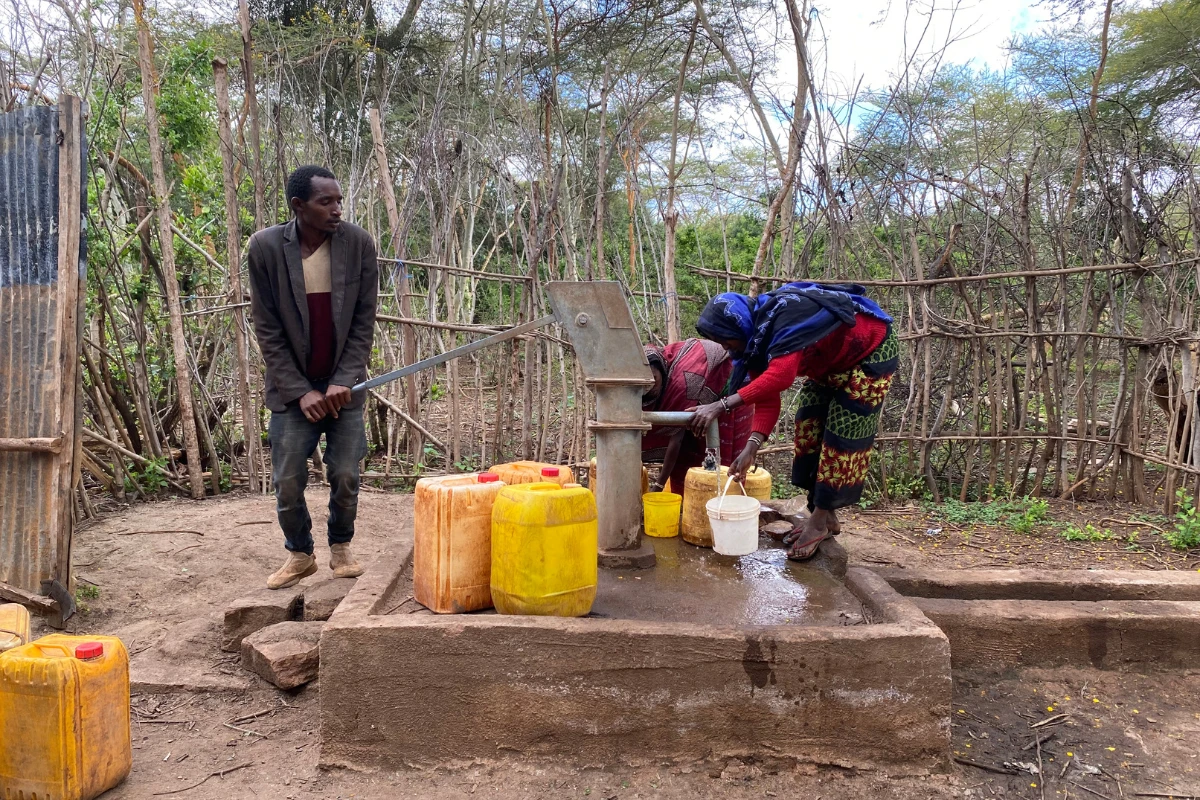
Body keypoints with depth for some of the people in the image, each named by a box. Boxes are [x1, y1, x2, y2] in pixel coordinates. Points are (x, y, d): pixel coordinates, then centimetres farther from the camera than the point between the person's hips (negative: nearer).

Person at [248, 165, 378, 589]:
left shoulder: (359, 243, -8)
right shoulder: (265, 247, -10)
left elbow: (364, 320, -4)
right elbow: (267, 328, -6)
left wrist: (344, 382, -12)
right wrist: (300, 391, -11)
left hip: (343, 386, 1)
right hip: (292, 388, 0)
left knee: (345, 476, 1)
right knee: (287, 481, 2)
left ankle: (341, 546, 26)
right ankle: (300, 554, 26)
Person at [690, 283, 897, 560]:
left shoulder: (784, 317, -36)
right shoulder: (757, 338, -7)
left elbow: (780, 376, -49)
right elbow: (767, 399, -11)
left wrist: (722, 405, -51)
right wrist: (751, 447, -24)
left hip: (870, 351, -9)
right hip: (831, 364, 9)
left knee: (841, 437, -11)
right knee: (809, 429, 3)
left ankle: (821, 521, -4)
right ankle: (823, 516, 10)